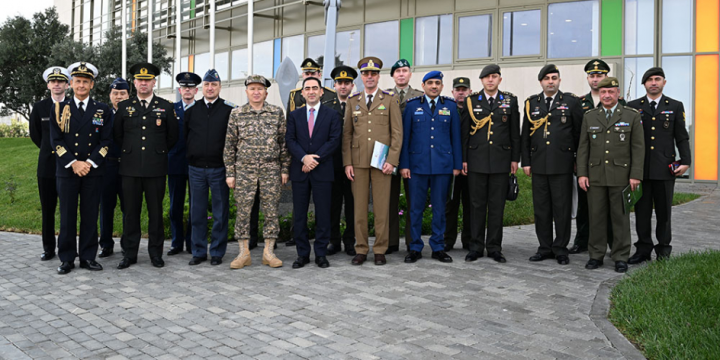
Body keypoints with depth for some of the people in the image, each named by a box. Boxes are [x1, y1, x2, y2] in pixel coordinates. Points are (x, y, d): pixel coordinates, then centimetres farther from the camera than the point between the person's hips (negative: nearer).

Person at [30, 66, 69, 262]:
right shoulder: (39, 107, 4)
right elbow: (35, 134, 15)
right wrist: (49, 150, 15)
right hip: (47, 165, 2)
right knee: (47, 209, 7)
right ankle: (48, 248, 16)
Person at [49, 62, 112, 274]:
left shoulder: (102, 110, 6)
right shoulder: (60, 109, 6)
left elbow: (105, 141, 2)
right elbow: (55, 140, 1)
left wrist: (89, 163, -10)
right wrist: (73, 163, -10)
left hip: (93, 170, 0)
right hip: (66, 170, 0)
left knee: (90, 216, 4)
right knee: (67, 217, 4)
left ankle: (88, 257, 13)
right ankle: (67, 259, 13)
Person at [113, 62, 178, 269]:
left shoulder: (166, 107, 5)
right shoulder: (124, 107, 9)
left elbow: (173, 136, 11)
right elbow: (116, 135, 18)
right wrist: (129, 151, 15)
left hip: (156, 169, -1)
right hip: (130, 168, 1)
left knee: (156, 212, 4)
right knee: (131, 212, 5)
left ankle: (156, 252, 15)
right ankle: (129, 253, 14)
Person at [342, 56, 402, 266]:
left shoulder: (390, 101, 6)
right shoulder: (353, 101, 12)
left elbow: (397, 133, 2)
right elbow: (346, 133, 10)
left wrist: (392, 161, -8)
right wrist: (347, 162, 1)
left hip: (382, 162, -2)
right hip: (358, 162, 2)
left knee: (381, 208, 1)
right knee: (359, 207, 3)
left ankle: (380, 250, 10)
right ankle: (361, 250, 12)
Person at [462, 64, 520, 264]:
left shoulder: (510, 101, 7)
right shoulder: (471, 101, 5)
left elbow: (515, 132, 8)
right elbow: (464, 132, 5)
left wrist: (515, 159, 4)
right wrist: (463, 159, 1)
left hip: (500, 160, 1)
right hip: (477, 160, 0)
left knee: (497, 206, 5)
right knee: (477, 205, 4)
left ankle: (494, 247, 14)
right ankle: (476, 246, 13)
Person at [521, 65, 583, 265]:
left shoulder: (571, 102, 4)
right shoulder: (531, 103, 10)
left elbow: (579, 133, 4)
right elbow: (525, 135, 10)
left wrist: (578, 160, 1)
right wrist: (525, 162, 5)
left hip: (562, 164, -2)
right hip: (538, 164, 3)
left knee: (562, 208, 1)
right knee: (541, 208, 7)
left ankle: (561, 249, 12)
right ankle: (545, 248, 17)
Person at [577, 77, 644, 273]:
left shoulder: (632, 116, 2)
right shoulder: (589, 117, 8)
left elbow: (638, 148, -1)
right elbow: (583, 147, 7)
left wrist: (635, 175, -8)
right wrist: (582, 174, -1)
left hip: (621, 176, -2)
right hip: (595, 176, 2)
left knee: (621, 217, 4)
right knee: (596, 217, 5)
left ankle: (621, 258, 13)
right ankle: (596, 255, 15)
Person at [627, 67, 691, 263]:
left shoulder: (675, 106, 7)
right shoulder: (633, 106, 7)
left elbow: (682, 138, 5)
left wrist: (685, 162, -6)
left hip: (665, 169, 0)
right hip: (640, 168, 1)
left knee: (664, 212, 6)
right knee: (641, 211, 5)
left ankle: (663, 251, 16)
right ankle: (643, 249, 14)